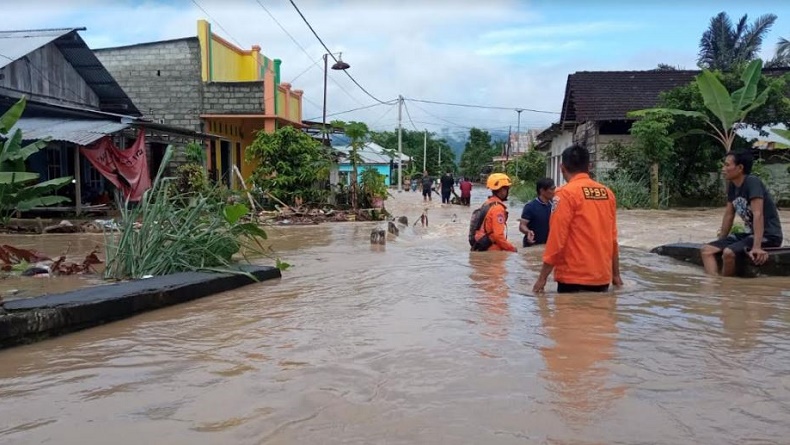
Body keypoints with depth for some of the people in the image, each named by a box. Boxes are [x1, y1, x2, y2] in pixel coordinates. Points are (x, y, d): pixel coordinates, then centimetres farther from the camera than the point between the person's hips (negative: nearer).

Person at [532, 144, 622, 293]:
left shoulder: (566, 193, -10)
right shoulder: (607, 193, 6)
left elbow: (557, 238, -13)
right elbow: (612, 238, 11)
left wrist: (542, 277, -6)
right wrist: (616, 274, 20)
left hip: (574, 279, -6)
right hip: (603, 278, 6)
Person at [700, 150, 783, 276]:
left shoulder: (752, 182, -19)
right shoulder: (732, 186, 6)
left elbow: (758, 214, -28)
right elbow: (729, 215, 13)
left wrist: (757, 247, -36)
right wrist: (720, 242, 15)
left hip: (768, 235, -9)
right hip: (750, 233, 9)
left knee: (728, 252, -32)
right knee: (706, 250, -6)